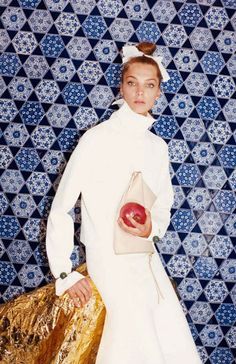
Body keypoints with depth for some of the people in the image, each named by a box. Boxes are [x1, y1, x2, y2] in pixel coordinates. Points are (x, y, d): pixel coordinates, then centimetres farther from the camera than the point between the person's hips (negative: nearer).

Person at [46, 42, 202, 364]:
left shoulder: (158, 146, 9)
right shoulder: (97, 138, -9)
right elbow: (60, 209, -6)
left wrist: (152, 228, -6)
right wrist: (64, 274, -8)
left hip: (148, 261, 6)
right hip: (110, 261, -6)